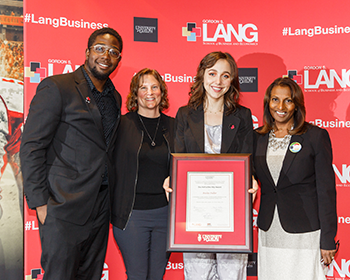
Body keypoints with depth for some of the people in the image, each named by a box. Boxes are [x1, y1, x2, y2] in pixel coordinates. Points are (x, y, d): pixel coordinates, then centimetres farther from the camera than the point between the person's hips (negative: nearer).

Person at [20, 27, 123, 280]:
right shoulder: (56, 87, -8)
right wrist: (39, 202, -14)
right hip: (64, 207, -6)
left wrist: (112, 195, 12)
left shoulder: (115, 97, 13)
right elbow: (31, 147, -11)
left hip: (100, 208, 7)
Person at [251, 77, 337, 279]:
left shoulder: (316, 136, -5)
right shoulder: (258, 137, 7)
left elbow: (326, 189, -5)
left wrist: (328, 239, -7)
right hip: (269, 234, 4)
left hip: (304, 233, -4)